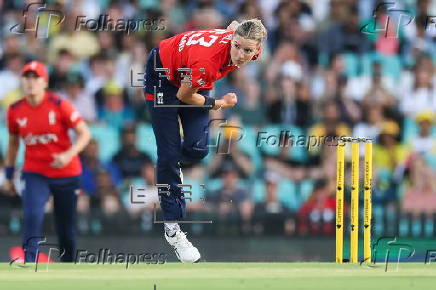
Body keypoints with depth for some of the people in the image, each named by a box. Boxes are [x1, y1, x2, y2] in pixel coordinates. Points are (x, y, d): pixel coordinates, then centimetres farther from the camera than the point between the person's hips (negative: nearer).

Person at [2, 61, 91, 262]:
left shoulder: (59, 105, -11)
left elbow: (84, 133, -9)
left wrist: (69, 155, -26)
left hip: (66, 174, -1)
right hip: (34, 174, 1)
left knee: (66, 228, 9)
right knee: (32, 216, -23)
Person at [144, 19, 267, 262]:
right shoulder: (207, 62, -42)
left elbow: (233, 25, 3)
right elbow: (184, 96, -23)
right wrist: (218, 104, -10)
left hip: (192, 76, 6)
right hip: (163, 75, -6)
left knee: (198, 148, -7)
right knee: (169, 154, -7)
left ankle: (174, 166, 33)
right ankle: (172, 227, 3)